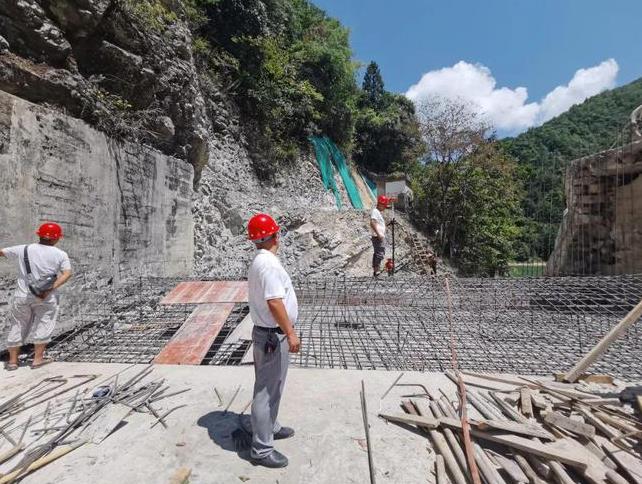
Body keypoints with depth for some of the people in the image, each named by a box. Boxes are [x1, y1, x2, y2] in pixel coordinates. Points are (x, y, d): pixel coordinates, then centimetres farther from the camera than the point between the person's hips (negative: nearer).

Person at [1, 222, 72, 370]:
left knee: (17, 327, 16)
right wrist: (50, 289, -19)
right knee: (43, 326, 9)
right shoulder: (61, 254, -6)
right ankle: (38, 359, 11)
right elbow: (67, 274, -17)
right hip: (47, 298, -3)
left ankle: (12, 361, 26)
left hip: (22, 296, 3)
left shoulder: (23, 249, 0)